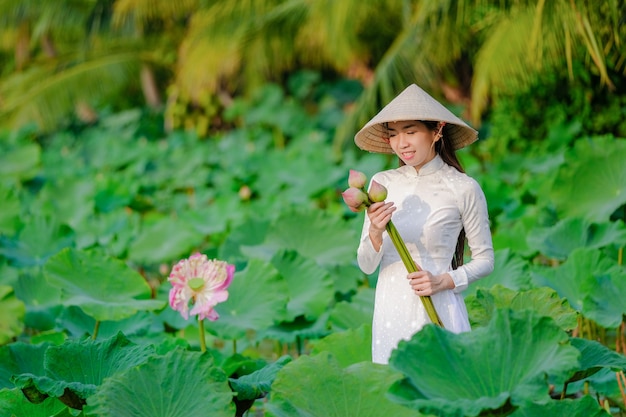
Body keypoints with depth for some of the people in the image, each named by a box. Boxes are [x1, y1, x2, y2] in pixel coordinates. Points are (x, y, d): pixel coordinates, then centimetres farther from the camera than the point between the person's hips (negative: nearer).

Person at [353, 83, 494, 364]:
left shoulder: (463, 189, -6)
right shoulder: (382, 183, 3)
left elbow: (485, 259, 2)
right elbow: (366, 266, 3)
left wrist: (443, 281, -13)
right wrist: (375, 232, -16)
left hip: (438, 312, -3)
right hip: (391, 311, 3)